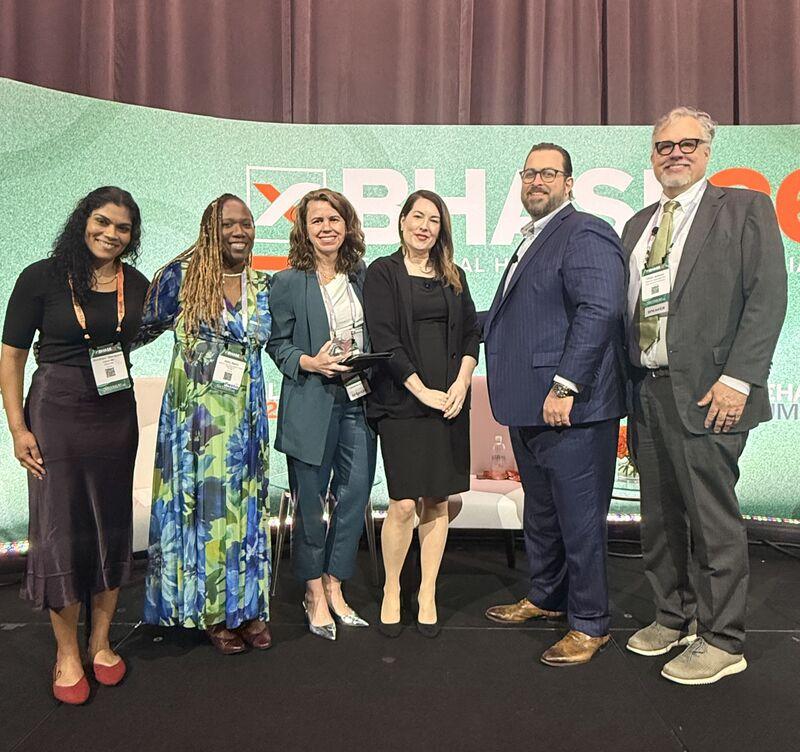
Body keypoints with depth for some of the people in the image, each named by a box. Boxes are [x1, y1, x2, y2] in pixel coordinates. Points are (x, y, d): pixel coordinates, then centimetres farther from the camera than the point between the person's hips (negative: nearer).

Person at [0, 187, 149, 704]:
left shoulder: (137, 285, 4)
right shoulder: (42, 278, -6)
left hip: (117, 417, 4)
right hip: (55, 414, -3)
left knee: (113, 526, 9)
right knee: (60, 531, 2)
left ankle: (101, 643, 28)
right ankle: (67, 655, 20)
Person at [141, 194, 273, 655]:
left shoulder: (264, 285, 8)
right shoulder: (182, 275, -4)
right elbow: (146, 328, 0)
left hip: (247, 413, 4)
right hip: (196, 412, -4)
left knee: (247, 503, 9)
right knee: (203, 503, 3)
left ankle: (247, 605, 23)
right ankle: (211, 611, 19)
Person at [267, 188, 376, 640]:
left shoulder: (362, 276, 10)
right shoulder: (288, 282, -2)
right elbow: (277, 344, -1)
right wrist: (309, 363, -17)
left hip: (358, 402, 4)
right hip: (311, 405, -4)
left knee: (354, 498, 7)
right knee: (311, 504, 6)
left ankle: (334, 589, 26)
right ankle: (315, 594, 24)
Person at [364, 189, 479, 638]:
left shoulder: (453, 277, 15)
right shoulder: (382, 272, 2)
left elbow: (471, 332, 11)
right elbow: (384, 339, -7)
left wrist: (461, 383, -6)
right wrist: (422, 390, -12)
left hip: (450, 400, 4)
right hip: (402, 400, -4)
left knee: (438, 501, 6)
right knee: (404, 504, -6)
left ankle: (428, 594, 20)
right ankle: (392, 590, 16)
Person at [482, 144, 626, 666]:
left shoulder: (586, 234, -10)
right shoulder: (531, 241, 21)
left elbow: (599, 311, -22)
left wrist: (565, 387, -26)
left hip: (571, 408, -10)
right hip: (531, 407, 10)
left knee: (580, 519, 1)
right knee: (540, 512, 21)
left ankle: (591, 624, 18)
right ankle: (546, 598, 39)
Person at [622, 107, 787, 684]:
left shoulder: (746, 209, 2)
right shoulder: (638, 225, 19)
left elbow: (768, 297, -8)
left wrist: (737, 380, -16)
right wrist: (631, 385, 10)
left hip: (706, 394, -6)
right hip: (648, 393, 6)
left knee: (714, 518, 0)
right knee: (660, 517, 13)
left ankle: (723, 641, 15)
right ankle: (674, 618, 30)